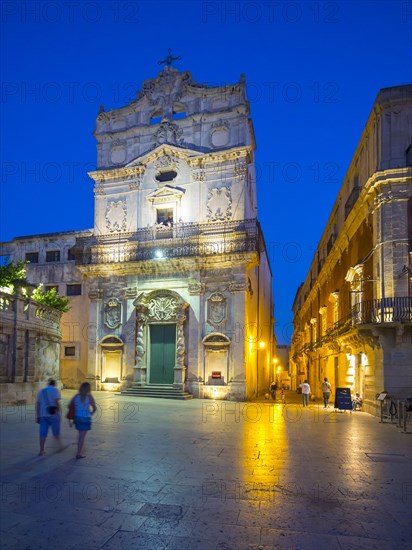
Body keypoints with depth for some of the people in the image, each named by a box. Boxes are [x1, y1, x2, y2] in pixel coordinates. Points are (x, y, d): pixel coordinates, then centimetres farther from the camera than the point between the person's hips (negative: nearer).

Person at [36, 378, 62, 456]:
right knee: (56, 432, 10)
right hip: (53, 414, -4)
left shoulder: (41, 391, 14)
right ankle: (59, 445, 22)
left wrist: (37, 416, 11)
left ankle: (41, 450, 3)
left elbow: (37, 404, 10)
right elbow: (57, 401, -15)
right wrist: (59, 411, -9)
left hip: (43, 415, 4)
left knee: (43, 434, 4)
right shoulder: (55, 390, -2)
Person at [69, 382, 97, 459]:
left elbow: (70, 406, 2)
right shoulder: (89, 397, -10)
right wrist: (90, 414, 9)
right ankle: (79, 454, 9)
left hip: (77, 418, 4)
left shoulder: (76, 396, 0)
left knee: (80, 435, 20)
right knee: (82, 437, 5)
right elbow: (94, 408, -8)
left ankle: (80, 451, 28)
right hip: (86, 419, -4)